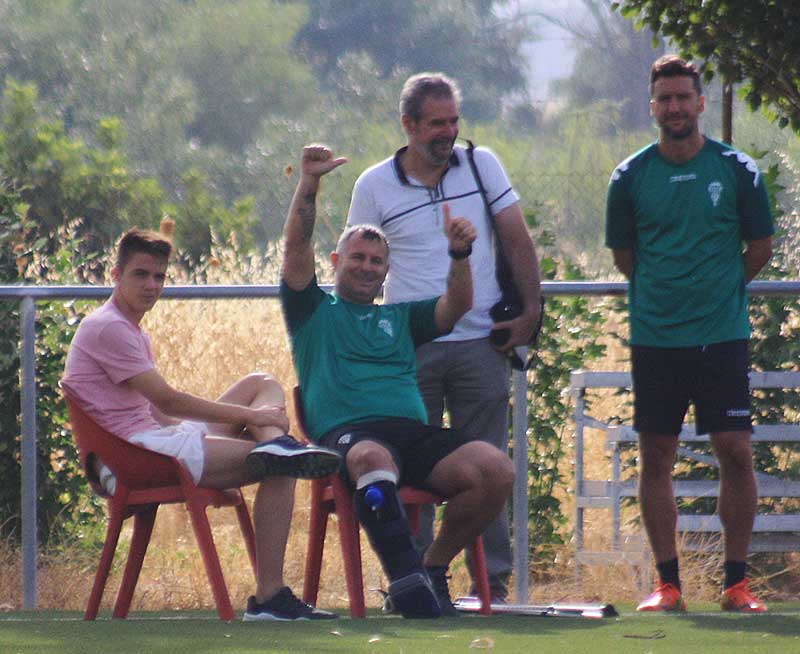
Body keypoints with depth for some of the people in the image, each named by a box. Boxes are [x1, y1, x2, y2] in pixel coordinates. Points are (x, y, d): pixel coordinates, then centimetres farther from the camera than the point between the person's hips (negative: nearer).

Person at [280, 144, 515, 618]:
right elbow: (297, 248, 8)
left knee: (496, 470, -23)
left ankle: (433, 567, -7)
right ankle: (404, 575, -51)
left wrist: (460, 255, -2)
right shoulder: (315, 312, 22)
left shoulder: (401, 318, 32)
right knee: (373, 458, -43)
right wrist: (309, 183, -5)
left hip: (414, 432, 4)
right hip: (347, 432, -4)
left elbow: (457, 308, 16)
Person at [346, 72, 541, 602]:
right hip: (410, 349, -1)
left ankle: (495, 578, 7)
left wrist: (531, 311, -1)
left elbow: (518, 240, 8)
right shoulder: (374, 187, 2)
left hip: (481, 343, 1)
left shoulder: (481, 165, 5)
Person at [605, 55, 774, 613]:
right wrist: (663, 290, 12)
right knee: (656, 457, 1)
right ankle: (668, 583, 9)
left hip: (723, 335, -1)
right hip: (654, 336, 1)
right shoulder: (630, 178, 3)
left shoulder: (737, 171, 0)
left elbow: (761, 246, 11)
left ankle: (737, 582, 3)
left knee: (736, 452, -6)